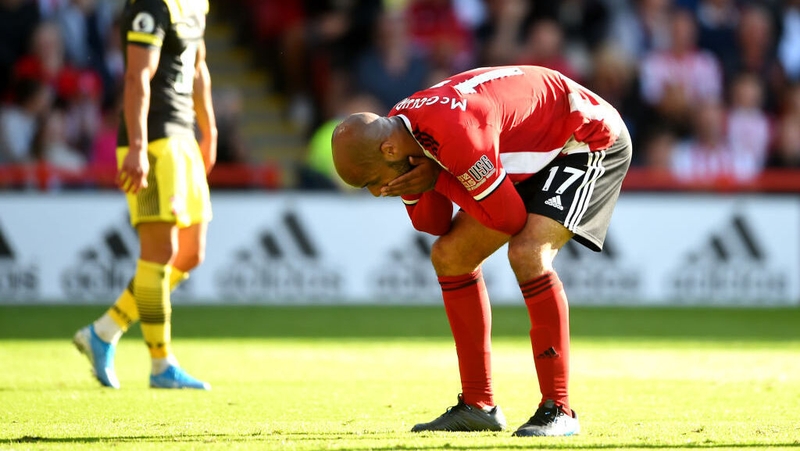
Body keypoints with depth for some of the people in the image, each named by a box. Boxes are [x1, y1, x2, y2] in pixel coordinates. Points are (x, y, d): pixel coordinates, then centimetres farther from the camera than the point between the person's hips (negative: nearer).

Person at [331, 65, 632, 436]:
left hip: (591, 140, -10)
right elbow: (433, 225, 1)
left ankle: (558, 411, -20)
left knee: (527, 254, -29)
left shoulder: (457, 134, -38)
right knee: (449, 255, 5)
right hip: (539, 150, 10)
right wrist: (425, 186, -20)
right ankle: (478, 406, 12)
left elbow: (510, 218, -29)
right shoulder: (397, 130, -8)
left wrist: (436, 180, -24)